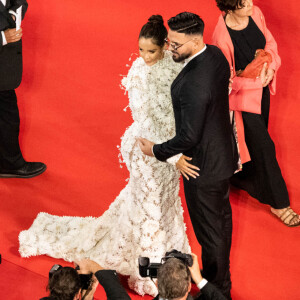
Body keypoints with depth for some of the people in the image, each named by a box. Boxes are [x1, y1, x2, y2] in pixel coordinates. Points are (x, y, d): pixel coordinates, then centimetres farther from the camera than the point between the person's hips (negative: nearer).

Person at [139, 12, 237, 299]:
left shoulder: (193, 84, -36)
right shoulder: (216, 54, -8)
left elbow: (189, 137, -29)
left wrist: (156, 150, -12)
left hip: (203, 165, -10)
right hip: (223, 151, 10)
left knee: (209, 230, 11)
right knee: (221, 215, 28)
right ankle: (222, 273, 50)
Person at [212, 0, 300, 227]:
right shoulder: (222, 37, -32)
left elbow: (269, 42, 3)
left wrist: (271, 68, -14)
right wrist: (257, 81, -24)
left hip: (262, 87, 7)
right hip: (242, 95, -7)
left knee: (256, 140, 25)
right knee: (264, 147, 4)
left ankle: (240, 177, 53)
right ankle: (278, 203, 20)